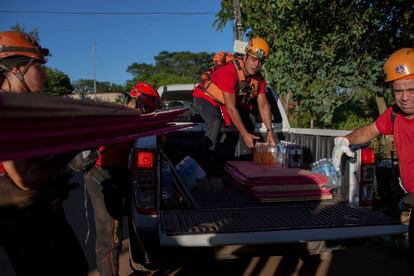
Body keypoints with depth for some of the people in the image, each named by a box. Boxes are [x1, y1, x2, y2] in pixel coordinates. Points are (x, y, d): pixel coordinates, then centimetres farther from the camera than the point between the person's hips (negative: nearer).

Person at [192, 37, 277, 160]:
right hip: (205, 97, -7)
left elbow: (264, 106, -8)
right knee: (216, 122, -34)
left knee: (250, 120, -1)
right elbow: (231, 108, -38)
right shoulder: (228, 72, -37)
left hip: (230, 100, 8)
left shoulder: (258, 79, -13)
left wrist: (270, 131, -17)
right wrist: (245, 134, -37)